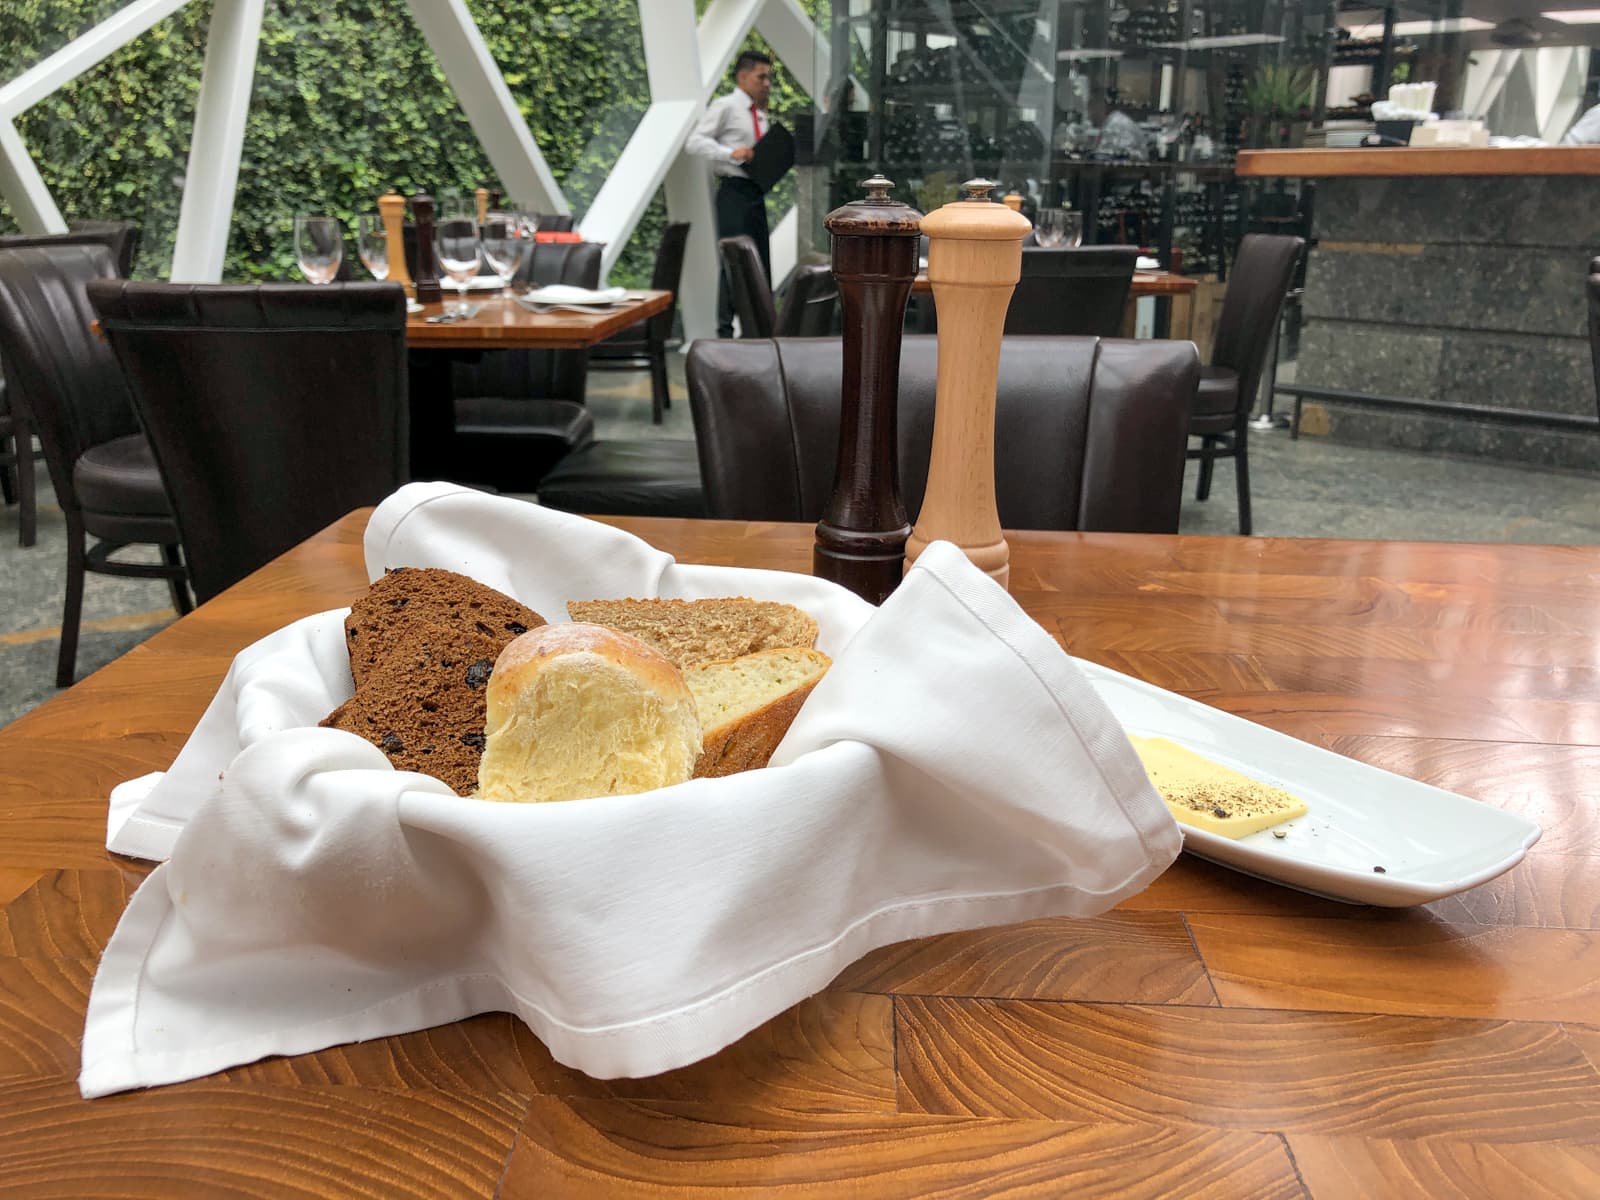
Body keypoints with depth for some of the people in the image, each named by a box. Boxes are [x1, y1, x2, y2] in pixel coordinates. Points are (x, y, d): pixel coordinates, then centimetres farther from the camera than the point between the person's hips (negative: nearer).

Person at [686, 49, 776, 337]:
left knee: (760, 262, 10)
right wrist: (731, 153, -24)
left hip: (756, 192, 8)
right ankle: (725, 330, -3)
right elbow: (694, 142, -12)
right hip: (734, 191, -8)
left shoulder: (761, 114, 17)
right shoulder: (725, 107, -5)